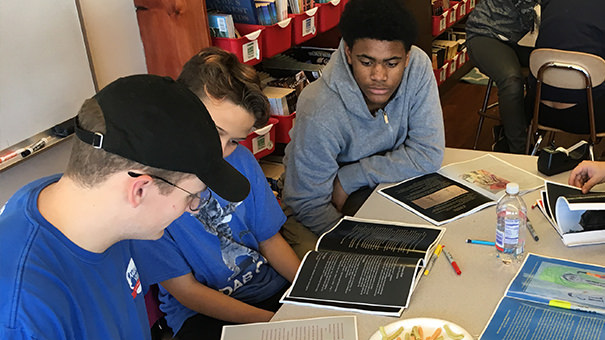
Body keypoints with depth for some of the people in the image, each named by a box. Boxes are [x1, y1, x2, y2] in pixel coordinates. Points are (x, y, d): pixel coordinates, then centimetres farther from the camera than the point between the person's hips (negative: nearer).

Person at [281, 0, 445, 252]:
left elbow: (429, 154, -19)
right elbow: (307, 203, -22)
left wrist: (348, 179, -23)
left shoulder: (418, 66, -21)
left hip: (391, 180, 4)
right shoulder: (320, 115, -33)